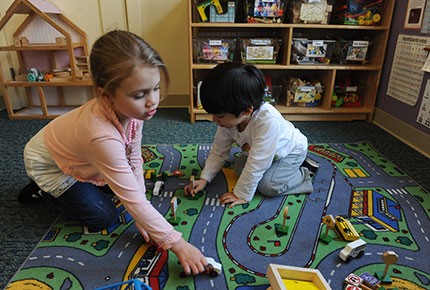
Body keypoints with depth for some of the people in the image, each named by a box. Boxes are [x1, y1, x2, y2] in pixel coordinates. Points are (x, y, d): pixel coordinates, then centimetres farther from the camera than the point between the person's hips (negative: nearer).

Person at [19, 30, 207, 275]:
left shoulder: (130, 108, -25)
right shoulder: (102, 136, -46)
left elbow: (134, 160, -15)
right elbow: (133, 200, -41)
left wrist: (141, 214, -15)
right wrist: (177, 244, -37)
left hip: (69, 150, 7)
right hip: (47, 164, -6)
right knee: (103, 218, -5)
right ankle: (44, 189, 11)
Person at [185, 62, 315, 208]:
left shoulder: (268, 121, -46)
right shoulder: (229, 118, -25)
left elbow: (256, 164, -39)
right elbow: (219, 151, -10)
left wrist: (242, 195, -30)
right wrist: (204, 178, -15)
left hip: (292, 150, -7)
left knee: (267, 185, -21)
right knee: (239, 169, -5)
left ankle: (303, 177, 3)